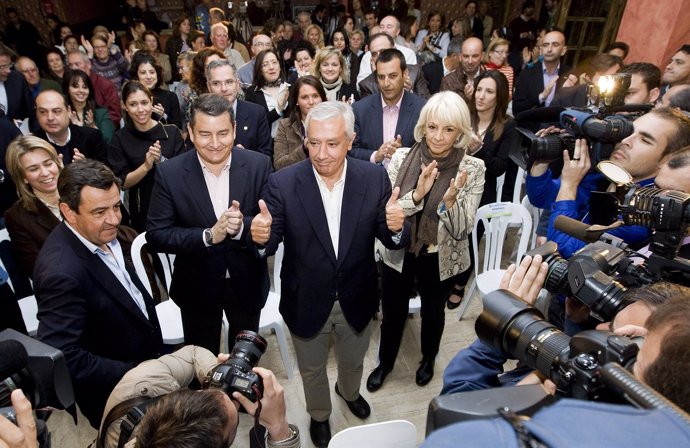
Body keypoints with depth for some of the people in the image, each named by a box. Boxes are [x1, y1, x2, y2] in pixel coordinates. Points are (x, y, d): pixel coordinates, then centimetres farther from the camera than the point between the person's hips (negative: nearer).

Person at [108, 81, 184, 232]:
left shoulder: (171, 132, -5)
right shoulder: (120, 139, -4)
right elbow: (122, 183, -8)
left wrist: (161, 160, -23)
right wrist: (145, 167, -23)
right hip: (142, 212, 0)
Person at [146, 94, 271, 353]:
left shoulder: (259, 165, -13)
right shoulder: (169, 173, -14)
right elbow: (156, 235, -14)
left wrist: (243, 226, -31)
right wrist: (209, 235, -29)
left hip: (247, 284, 1)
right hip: (197, 287, -1)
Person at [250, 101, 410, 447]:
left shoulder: (374, 178, -15)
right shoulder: (283, 183, -19)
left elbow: (392, 241, -11)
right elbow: (270, 243, -15)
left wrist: (396, 227, -35)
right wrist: (261, 236, -39)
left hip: (356, 299, 2)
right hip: (306, 302, -1)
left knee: (353, 361, 29)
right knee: (312, 369, 25)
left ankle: (349, 391, 66)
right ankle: (318, 414, 58)